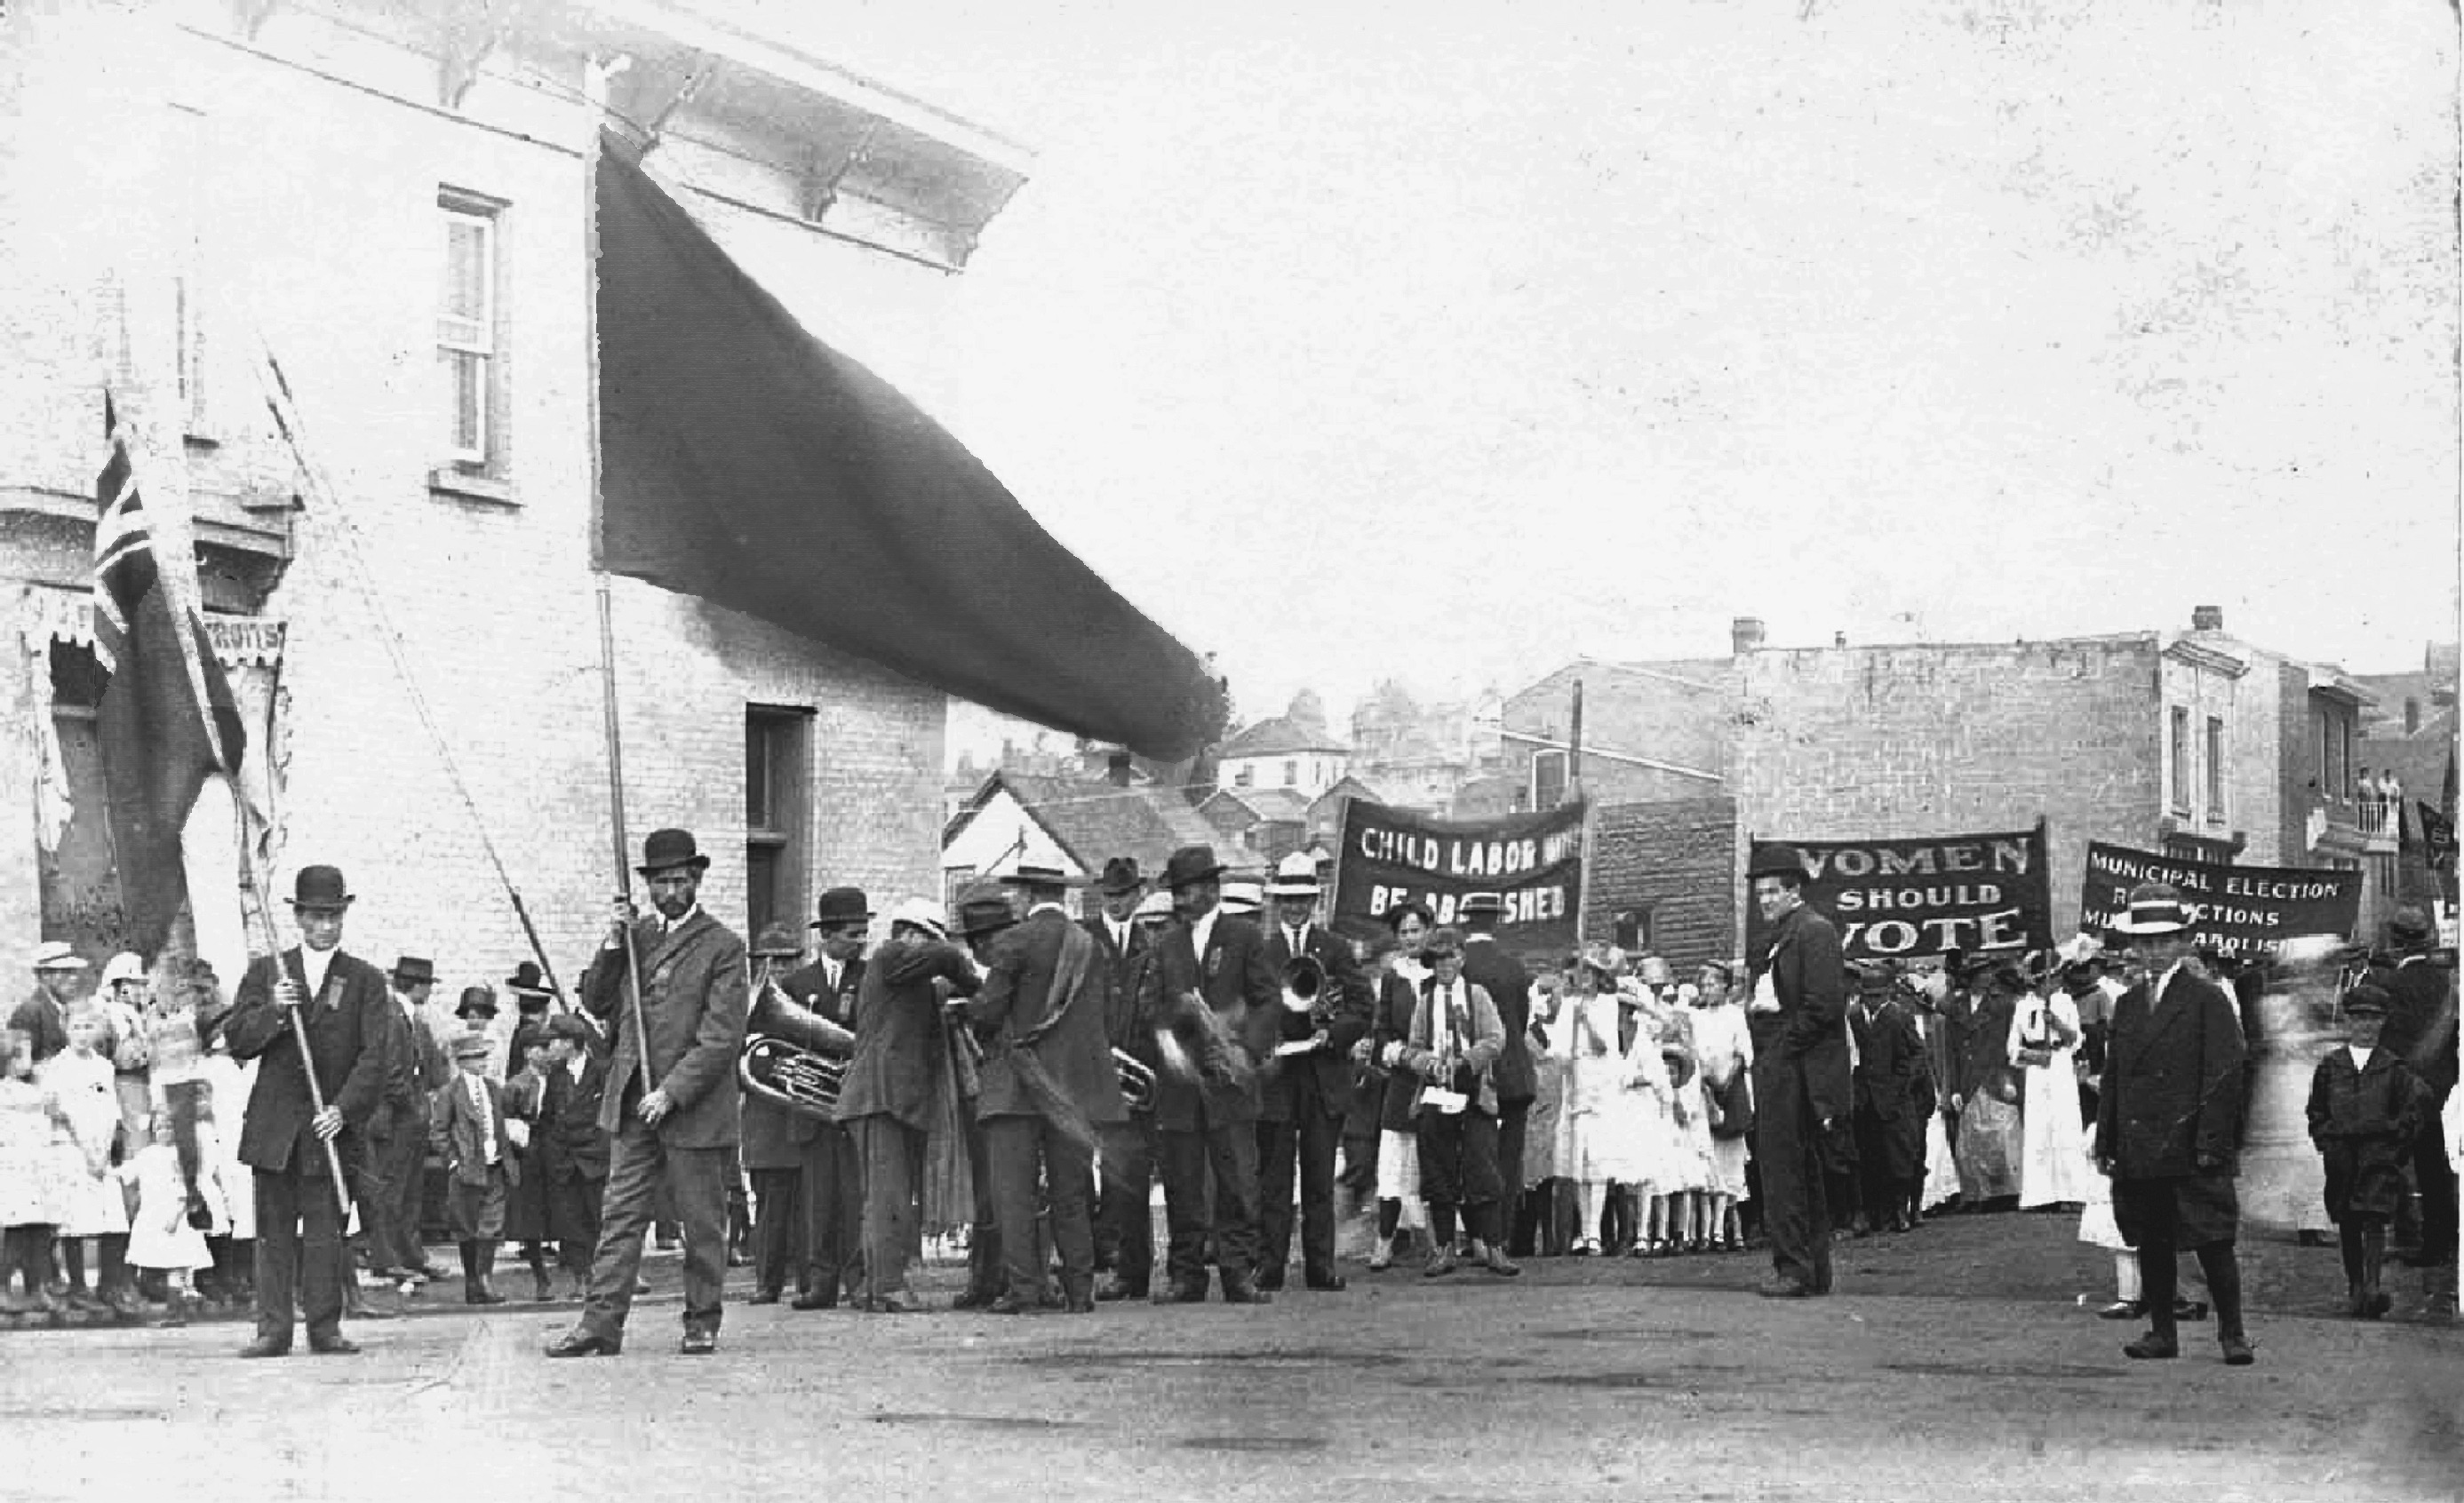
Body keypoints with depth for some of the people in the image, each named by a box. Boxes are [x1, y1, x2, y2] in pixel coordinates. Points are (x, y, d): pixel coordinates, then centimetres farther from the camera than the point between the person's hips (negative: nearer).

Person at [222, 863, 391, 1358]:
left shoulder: (365, 980, 7)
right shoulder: (265, 972, 12)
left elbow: (373, 1056, -1)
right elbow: (237, 1041, 6)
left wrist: (344, 1109, -13)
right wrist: (272, 1011, -12)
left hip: (330, 1124, -1)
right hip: (273, 1124, 1)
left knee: (325, 1230, -2)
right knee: (274, 1231, 2)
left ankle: (325, 1327, 3)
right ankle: (273, 1329, 4)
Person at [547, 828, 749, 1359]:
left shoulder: (723, 947, -4)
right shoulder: (634, 935, 13)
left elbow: (722, 1039, -10)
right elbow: (595, 1003, 13)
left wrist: (672, 1093, -17)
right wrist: (612, 946, -2)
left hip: (694, 1109, -4)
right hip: (632, 1106, 4)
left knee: (702, 1224, 4)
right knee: (620, 1216, 0)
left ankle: (702, 1324, 14)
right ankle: (601, 1324, -2)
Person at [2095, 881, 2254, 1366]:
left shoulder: (2208, 999, -3)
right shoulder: (2128, 1004, 15)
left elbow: (2224, 1075, -8)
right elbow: (2113, 1076, 16)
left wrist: (2212, 1143, -14)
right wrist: (2106, 1142, 9)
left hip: (2192, 1149, -6)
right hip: (2140, 1153, 6)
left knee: (2213, 1244, -4)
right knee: (2151, 1245, 10)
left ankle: (2232, 1332, 3)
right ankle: (2161, 1331, 19)